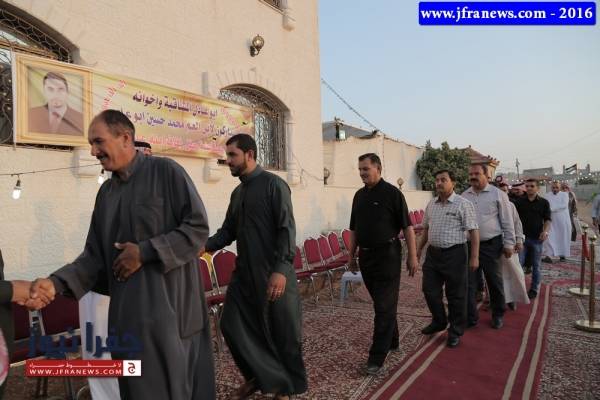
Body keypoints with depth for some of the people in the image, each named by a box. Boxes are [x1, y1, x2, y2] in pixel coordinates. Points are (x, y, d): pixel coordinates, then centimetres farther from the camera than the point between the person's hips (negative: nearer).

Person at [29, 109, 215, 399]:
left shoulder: (166, 171, -6)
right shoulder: (106, 192, 12)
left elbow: (198, 228, -12)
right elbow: (95, 254, 10)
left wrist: (145, 252, -14)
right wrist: (58, 281, -6)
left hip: (168, 303, -5)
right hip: (127, 310, 6)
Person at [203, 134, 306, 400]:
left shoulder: (273, 184, -8)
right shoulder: (237, 192, 14)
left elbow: (286, 229, -15)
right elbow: (228, 231, 17)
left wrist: (281, 269, -24)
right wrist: (206, 246, -1)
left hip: (272, 273, -7)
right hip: (244, 272, 7)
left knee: (283, 332, 6)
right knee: (232, 325, 9)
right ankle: (258, 377, 31)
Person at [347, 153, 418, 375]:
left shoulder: (392, 193, -8)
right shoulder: (359, 195, 11)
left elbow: (407, 226, -8)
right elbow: (354, 229, 17)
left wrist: (412, 256, -11)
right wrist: (351, 255, 15)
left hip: (387, 256, -6)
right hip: (366, 256, 6)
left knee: (385, 306, -2)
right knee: (381, 303, 16)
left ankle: (377, 356, 2)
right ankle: (392, 341, 33)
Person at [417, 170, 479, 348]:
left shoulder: (463, 204, -9)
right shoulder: (431, 204, 9)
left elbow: (473, 231, -12)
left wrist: (474, 256, -16)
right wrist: (419, 249, 19)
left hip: (454, 254, -6)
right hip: (433, 253, 6)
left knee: (455, 295, 6)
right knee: (429, 290, 12)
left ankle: (456, 332, 23)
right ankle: (439, 322, 35)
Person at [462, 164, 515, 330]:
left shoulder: (498, 194, -3)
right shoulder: (464, 196, 7)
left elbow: (507, 221, -2)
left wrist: (509, 244, -5)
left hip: (491, 244, -3)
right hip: (469, 244, 3)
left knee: (495, 282, 10)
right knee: (468, 282, 5)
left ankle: (497, 315, 29)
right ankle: (470, 318, 17)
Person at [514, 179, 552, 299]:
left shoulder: (544, 202, 2)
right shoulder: (519, 201, 5)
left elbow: (548, 219, 0)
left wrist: (545, 231, -17)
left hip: (537, 238, -1)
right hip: (522, 237, 1)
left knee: (536, 265, 8)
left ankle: (534, 289, 19)